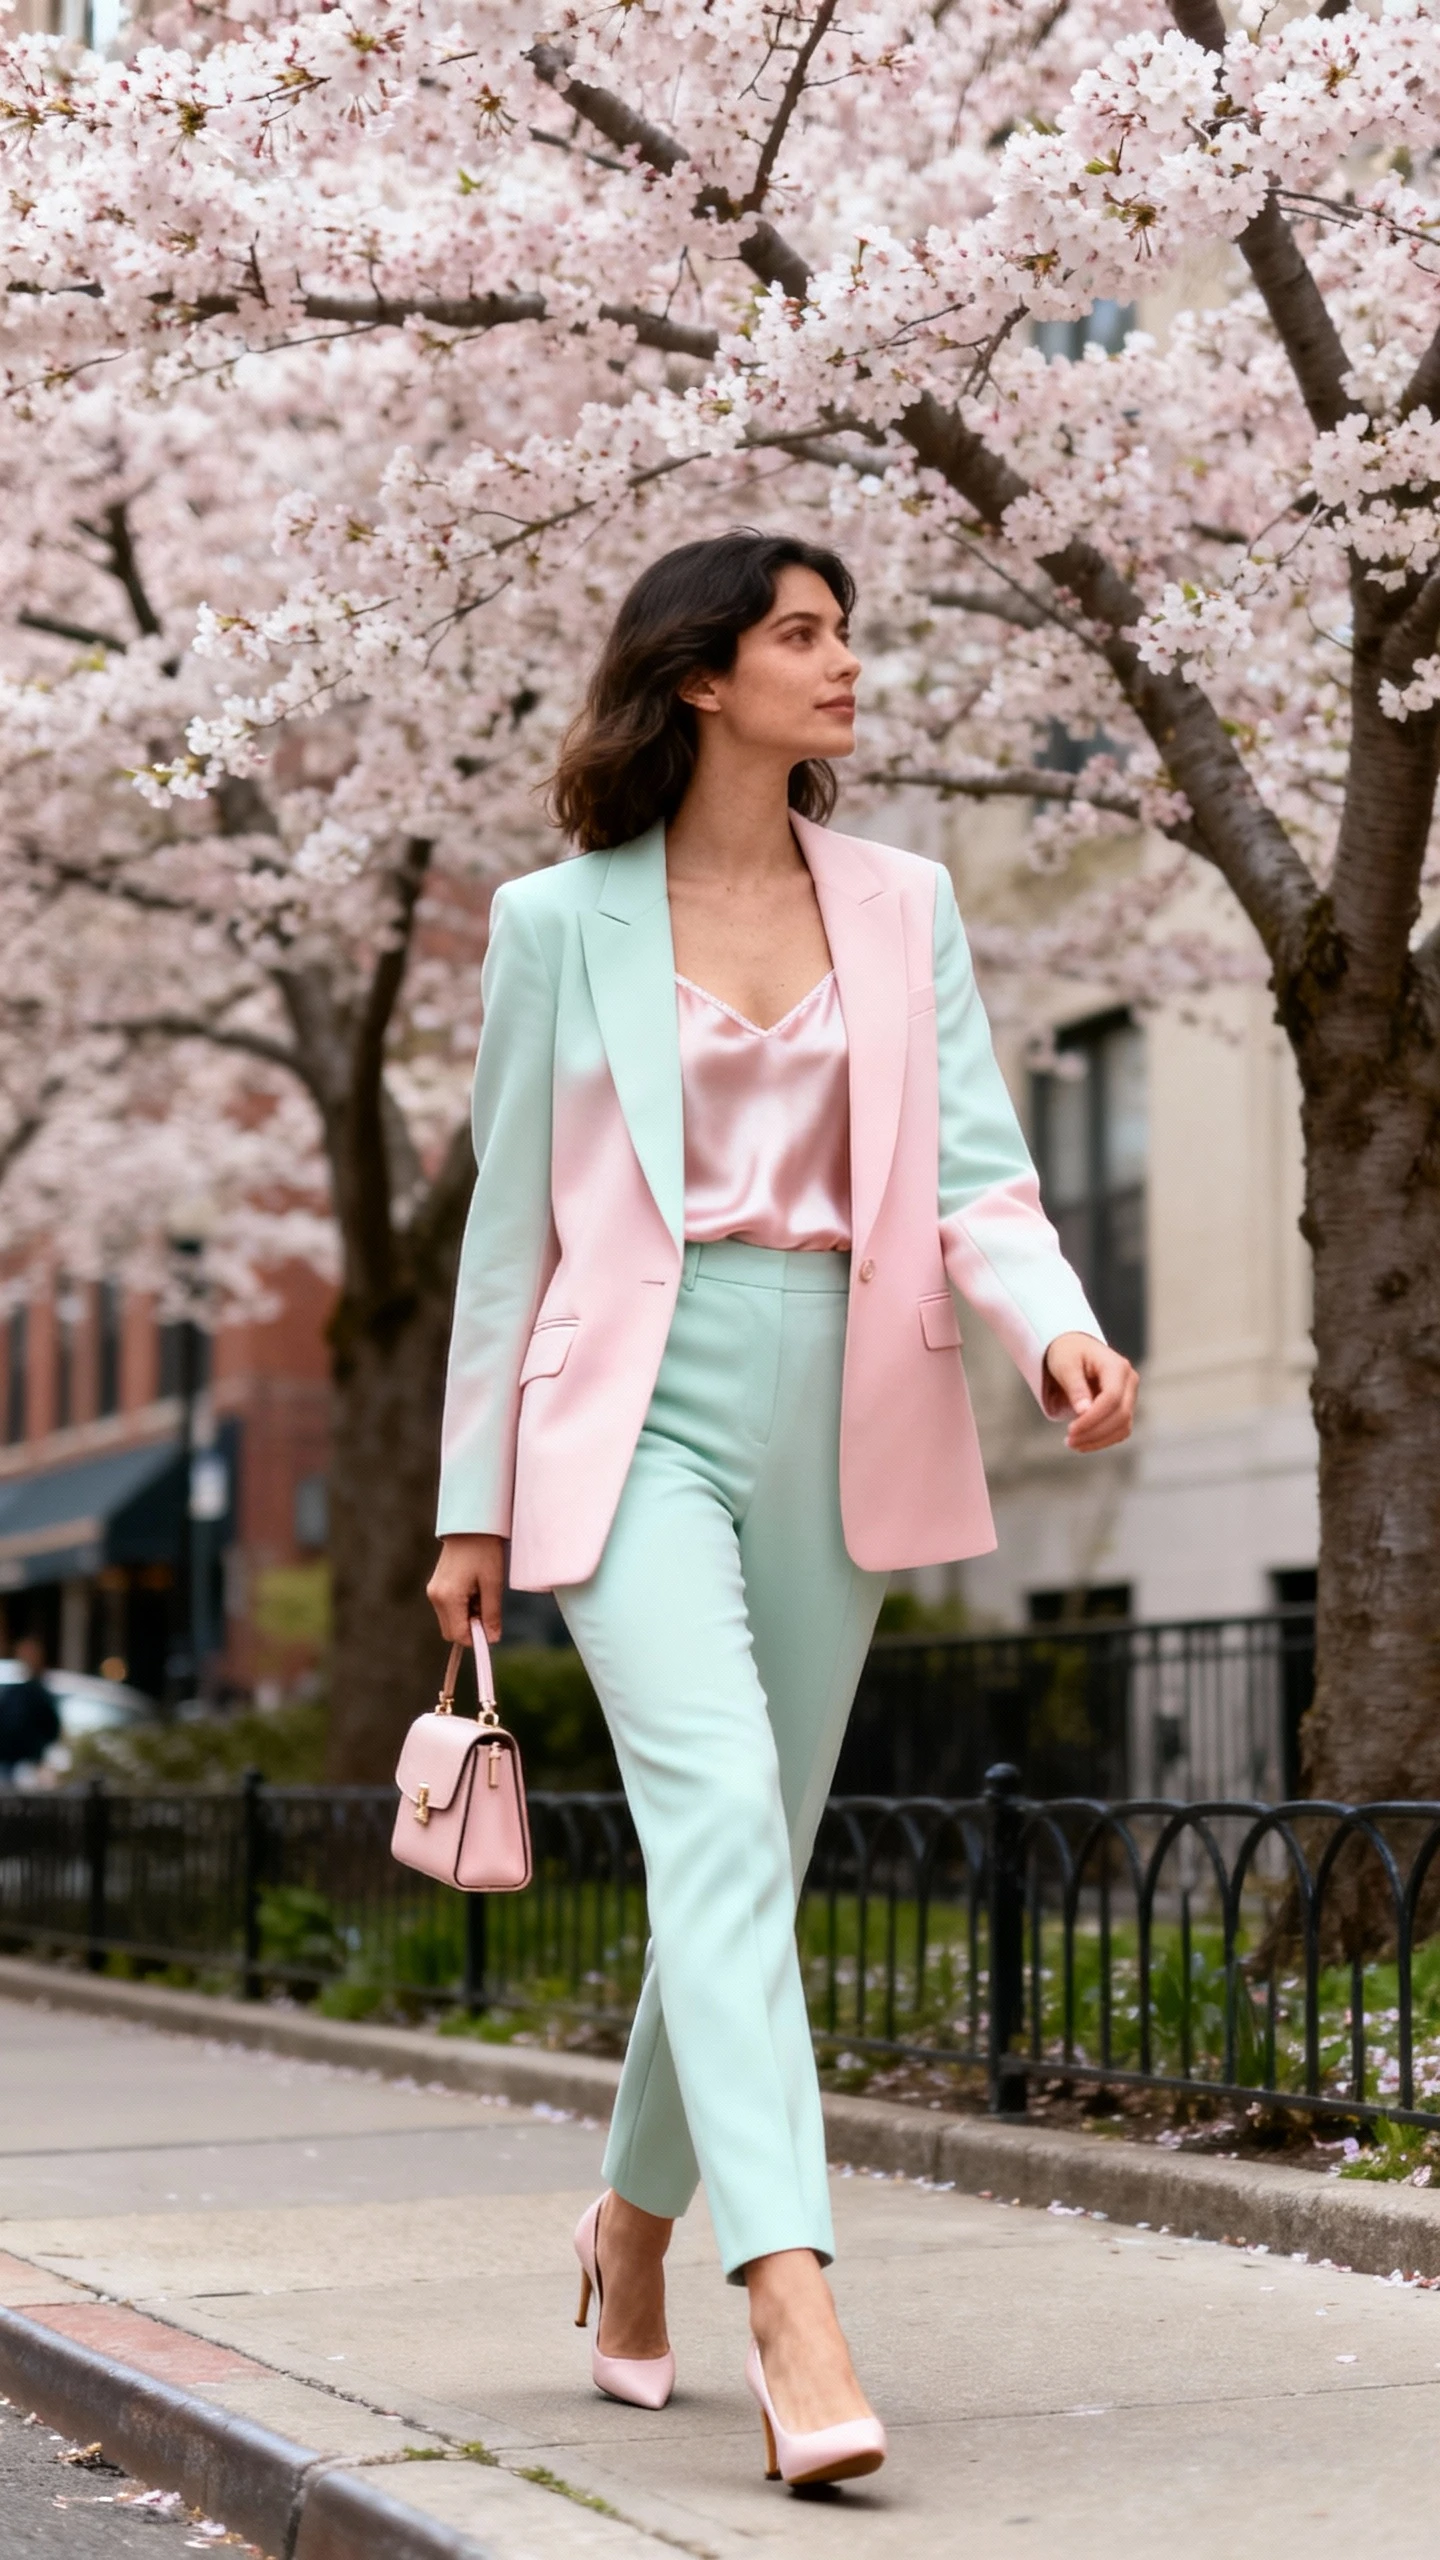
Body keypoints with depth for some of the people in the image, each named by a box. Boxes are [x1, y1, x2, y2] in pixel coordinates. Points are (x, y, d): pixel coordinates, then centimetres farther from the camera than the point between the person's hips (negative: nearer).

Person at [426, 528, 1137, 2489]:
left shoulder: (901, 907, 10)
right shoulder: (559, 922, 3)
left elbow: (972, 1172, 3)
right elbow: (512, 1225, 7)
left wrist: (1058, 1324, -18)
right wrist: (474, 1503, 7)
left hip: (836, 1416, 4)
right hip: (636, 1409, -4)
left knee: (753, 1861, 11)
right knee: (718, 1815, -22)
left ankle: (635, 2220, 35)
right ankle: (795, 2320, -31)